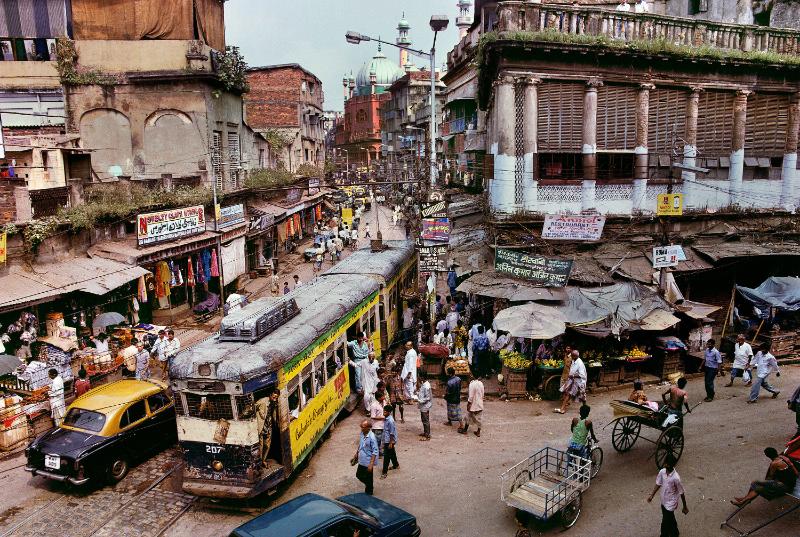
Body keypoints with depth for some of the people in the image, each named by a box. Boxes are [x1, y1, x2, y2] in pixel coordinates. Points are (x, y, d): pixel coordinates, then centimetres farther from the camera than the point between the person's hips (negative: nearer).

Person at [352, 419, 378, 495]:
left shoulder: (371, 437, -26)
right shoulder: (362, 434, -3)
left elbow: (375, 452, -23)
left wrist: (371, 464, -25)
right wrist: (356, 454, 22)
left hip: (368, 463, -7)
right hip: (361, 461, 7)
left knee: (368, 479, 9)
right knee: (358, 475, 20)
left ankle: (368, 493, 31)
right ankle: (367, 484, 45)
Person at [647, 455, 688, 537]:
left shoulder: (676, 478, -30)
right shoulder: (662, 472, -12)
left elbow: (682, 493, -17)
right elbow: (658, 484, 5)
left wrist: (685, 507, -7)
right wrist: (652, 495, 4)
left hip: (670, 504, -6)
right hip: (663, 502, 7)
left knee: (665, 524, 5)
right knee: (670, 520, 28)